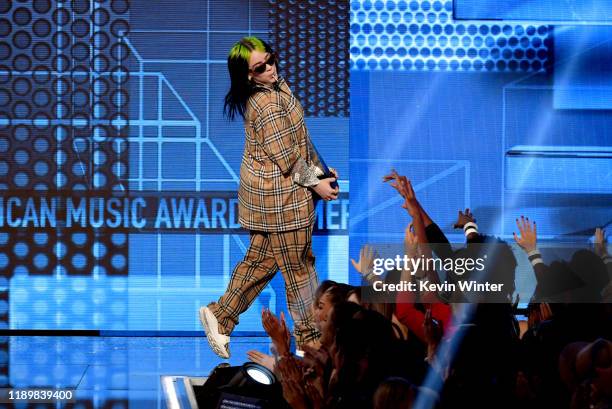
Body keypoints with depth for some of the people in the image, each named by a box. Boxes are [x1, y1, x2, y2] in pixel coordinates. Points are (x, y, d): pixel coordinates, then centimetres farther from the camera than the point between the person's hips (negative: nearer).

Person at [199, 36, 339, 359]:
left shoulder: (276, 87, 7)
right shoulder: (268, 105, -24)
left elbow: (299, 138, 16)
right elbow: (286, 157, -21)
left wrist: (319, 169, 13)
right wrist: (315, 182, -10)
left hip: (265, 189, 10)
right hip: (280, 192, -10)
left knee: (259, 259, 18)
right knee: (298, 265, 3)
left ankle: (220, 315, 24)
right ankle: (310, 338, 15)